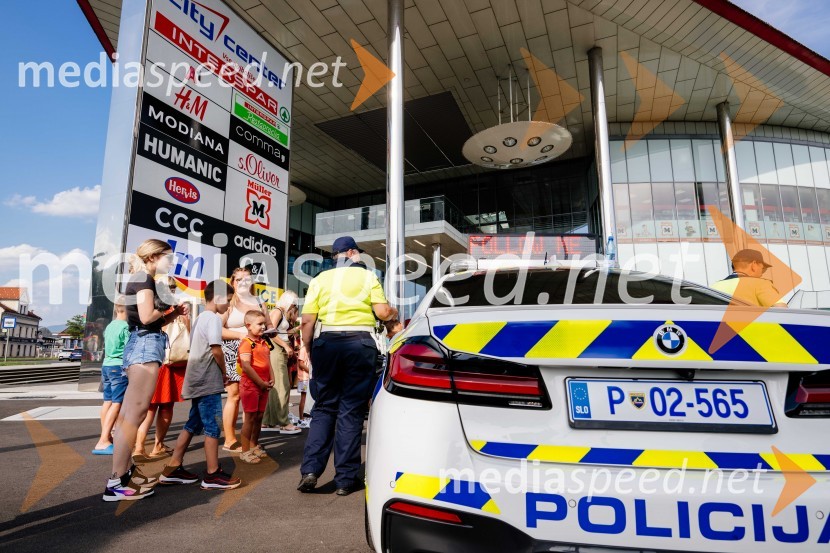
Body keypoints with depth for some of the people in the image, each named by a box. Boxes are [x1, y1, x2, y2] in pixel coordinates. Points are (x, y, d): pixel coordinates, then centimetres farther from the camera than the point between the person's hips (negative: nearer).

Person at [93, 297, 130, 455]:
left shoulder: (109, 326, 12)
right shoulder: (125, 327, -13)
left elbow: (108, 348, 19)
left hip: (106, 365, 9)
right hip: (119, 367, -9)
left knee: (108, 402, 13)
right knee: (117, 403, -8)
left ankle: (106, 436, 21)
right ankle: (103, 442, -12)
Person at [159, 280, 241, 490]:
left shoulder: (199, 319, 18)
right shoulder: (213, 318, -12)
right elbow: (216, 349, -19)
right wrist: (224, 372, -4)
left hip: (197, 380, 10)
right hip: (208, 381, -10)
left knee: (193, 425, 15)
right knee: (213, 427, -4)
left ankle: (173, 469, 20)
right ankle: (213, 475, 1)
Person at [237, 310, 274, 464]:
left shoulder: (264, 343, 13)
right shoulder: (246, 343, -14)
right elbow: (246, 367, -21)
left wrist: (271, 379, 3)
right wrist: (261, 383, -17)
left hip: (263, 386, 8)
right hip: (250, 386, -8)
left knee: (259, 417, 14)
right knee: (250, 418, -1)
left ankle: (254, 446, 27)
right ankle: (245, 451, 9)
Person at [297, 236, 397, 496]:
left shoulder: (320, 279, 10)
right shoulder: (367, 276, 6)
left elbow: (307, 320, 2)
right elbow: (382, 312, -2)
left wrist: (307, 349, 11)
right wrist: (394, 312, 19)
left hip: (327, 342, 2)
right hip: (360, 343, -1)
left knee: (324, 408, 12)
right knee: (351, 411, 3)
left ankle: (310, 470, 3)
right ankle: (345, 479, 8)